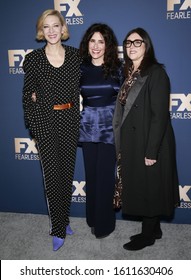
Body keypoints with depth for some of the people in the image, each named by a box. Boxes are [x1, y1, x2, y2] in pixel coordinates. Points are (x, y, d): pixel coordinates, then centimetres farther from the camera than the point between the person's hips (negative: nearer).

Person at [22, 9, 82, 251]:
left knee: (67, 171, 10)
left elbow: (82, 87, 8)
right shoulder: (33, 58, 0)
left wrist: (80, 118, 0)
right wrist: (32, 124, -2)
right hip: (45, 122, -2)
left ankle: (64, 219, 29)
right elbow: (28, 93, 3)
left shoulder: (75, 55, 5)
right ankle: (58, 229, 12)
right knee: (52, 174, -1)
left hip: (70, 120, 2)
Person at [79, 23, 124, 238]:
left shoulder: (117, 68, -3)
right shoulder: (81, 69, 4)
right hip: (88, 127, 3)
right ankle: (92, 219, 29)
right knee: (91, 174, 10)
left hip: (110, 128, -2)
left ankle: (104, 224, 21)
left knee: (105, 176, 3)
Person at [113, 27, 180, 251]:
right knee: (138, 187, 16)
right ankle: (153, 229, 33)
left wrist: (151, 151, -21)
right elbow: (124, 110, 11)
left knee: (149, 188, 5)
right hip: (132, 143, 8)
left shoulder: (156, 73, -13)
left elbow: (159, 115, -18)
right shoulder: (130, 74, 11)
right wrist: (122, 146, 9)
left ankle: (148, 235, 24)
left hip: (149, 144, -8)